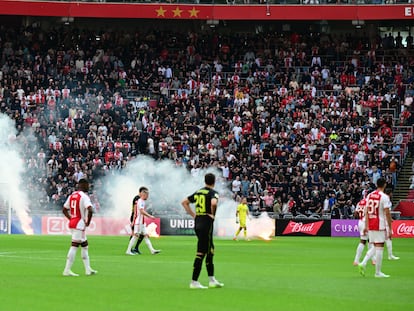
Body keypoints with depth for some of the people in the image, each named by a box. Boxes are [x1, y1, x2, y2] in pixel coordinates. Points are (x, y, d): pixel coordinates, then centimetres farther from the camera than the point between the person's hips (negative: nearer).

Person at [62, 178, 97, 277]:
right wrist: (88, 222, -12)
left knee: (84, 245, 17)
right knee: (74, 246, -7)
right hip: (79, 224, -9)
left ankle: (88, 269, 21)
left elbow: (64, 210, 17)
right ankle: (67, 270, -8)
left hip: (72, 223, 9)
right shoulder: (84, 196, -13)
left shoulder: (72, 196, 11)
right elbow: (90, 210, -25)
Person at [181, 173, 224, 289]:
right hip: (207, 224, -8)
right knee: (201, 253, -5)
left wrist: (193, 214, 16)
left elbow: (184, 202, 18)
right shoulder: (213, 192, -9)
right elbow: (214, 203, -30)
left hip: (197, 223, 8)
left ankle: (212, 280, 22)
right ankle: (194, 282, -5)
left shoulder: (198, 192, 12)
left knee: (210, 250, 18)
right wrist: (212, 214, -13)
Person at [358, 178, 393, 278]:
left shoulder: (369, 195, 8)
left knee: (375, 247, 16)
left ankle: (363, 263, -2)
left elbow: (367, 212, 11)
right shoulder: (384, 197, -11)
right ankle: (378, 272, 3)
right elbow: (387, 214, -12)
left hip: (370, 225, 6)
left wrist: (366, 226, 15)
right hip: (380, 226, -6)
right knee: (379, 248, 0)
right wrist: (390, 228, -8)